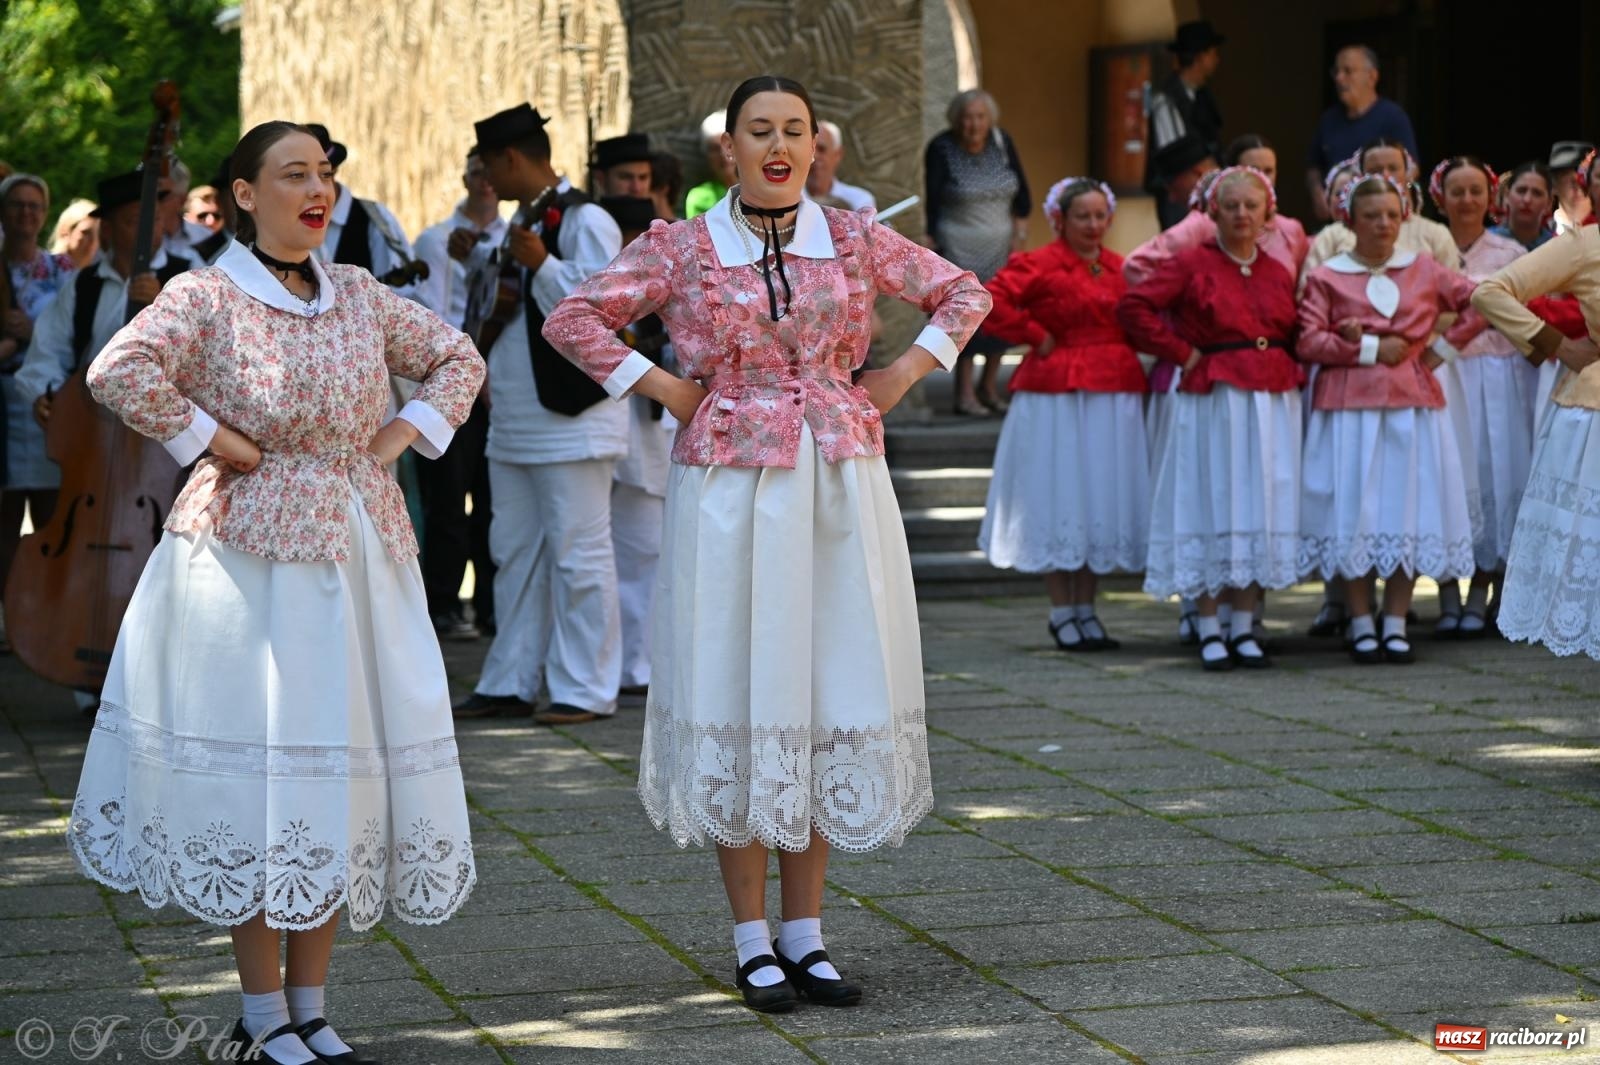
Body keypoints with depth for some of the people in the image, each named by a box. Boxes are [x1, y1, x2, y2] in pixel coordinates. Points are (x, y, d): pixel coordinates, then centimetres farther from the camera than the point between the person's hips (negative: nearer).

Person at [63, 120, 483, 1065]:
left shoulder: (358, 295, 10)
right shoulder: (208, 296, -6)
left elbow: (457, 359, 21)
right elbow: (120, 371, -21)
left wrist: (408, 435, 7)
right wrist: (215, 442, -16)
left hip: (359, 552, 5)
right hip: (250, 553, -5)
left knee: (347, 760, 6)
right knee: (256, 766, -3)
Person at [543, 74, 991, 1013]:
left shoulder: (856, 240, 5)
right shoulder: (681, 250, 0)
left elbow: (965, 293, 16)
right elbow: (575, 320, 2)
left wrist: (905, 374, 4)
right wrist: (661, 387, -4)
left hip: (841, 487, 2)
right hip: (729, 492, -2)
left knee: (832, 698, 5)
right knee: (739, 698, 0)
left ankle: (805, 934, 15)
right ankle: (753, 942, 8)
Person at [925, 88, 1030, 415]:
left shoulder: (1002, 142, 3)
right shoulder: (941, 148, -8)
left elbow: (1021, 194, 9)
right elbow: (932, 203, -9)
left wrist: (1019, 235, 3)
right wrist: (937, 247, -13)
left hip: (1001, 244, 4)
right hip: (960, 249, -4)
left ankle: (989, 387, 17)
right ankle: (965, 394, 1)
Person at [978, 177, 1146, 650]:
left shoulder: (1119, 268, 12)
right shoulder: (1039, 265, -7)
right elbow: (991, 301, -17)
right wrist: (1037, 336, -11)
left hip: (1115, 396, 6)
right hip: (1059, 394, -6)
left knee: (1101, 503, 9)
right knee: (1059, 500, 0)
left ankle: (1085, 609, 19)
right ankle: (1062, 614, 8)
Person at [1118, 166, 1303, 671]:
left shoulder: (1279, 273, 12)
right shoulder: (1193, 264, -2)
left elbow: (1295, 337, 19)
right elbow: (1133, 307, -7)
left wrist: (1289, 369, 1)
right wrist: (1180, 352, -7)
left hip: (1273, 402, 4)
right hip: (1213, 399, -4)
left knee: (1261, 508, 5)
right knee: (1212, 503, -2)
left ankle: (1244, 626, 13)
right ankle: (1209, 630, 4)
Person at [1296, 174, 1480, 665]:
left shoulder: (1425, 272, 10)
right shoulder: (1326, 277, 4)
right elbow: (1309, 341, -5)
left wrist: (1444, 347, 3)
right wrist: (1368, 348, -9)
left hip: (1412, 404, 2)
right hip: (1349, 405, -2)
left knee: (1408, 509, 0)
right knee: (1353, 513, -3)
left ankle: (1395, 624, 6)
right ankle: (1361, 624, 5)